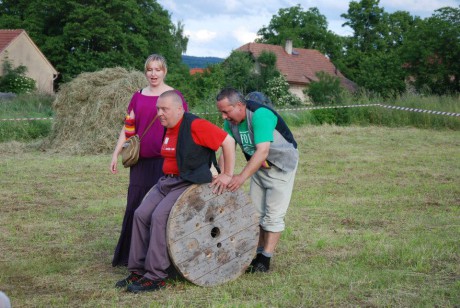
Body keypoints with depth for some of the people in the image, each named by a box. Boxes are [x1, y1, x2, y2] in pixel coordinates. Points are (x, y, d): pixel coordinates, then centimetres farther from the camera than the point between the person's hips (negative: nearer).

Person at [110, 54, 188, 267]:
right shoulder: (138, 97, 11)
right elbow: (127, 128, 13)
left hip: (165, 160, -4)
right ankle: (131, 255, 17)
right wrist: (115, 154, 9)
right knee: (135, 205, 6)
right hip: (141, 160, 4)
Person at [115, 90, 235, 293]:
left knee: (159, 216, -23)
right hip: (166, 181, 9)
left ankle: (156, 277, -16)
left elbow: (228, 141, -17)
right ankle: (138, 271, 2)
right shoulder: (168, 130, 10)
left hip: (189, 183, -9)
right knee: (141, 214, -5)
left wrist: (227, 174, -14)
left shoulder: (195, 126, -16)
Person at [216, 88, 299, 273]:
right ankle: (257, 254, 17)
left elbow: (262, 152, -40)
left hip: (281, 165, -7)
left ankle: (265, 259, -1)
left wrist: (242, 177, -47)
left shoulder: (260, 115, -33)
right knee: (255, 212, 8)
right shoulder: (230, 122, -9)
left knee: (273, 214, -7)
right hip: (258, 166, 7)